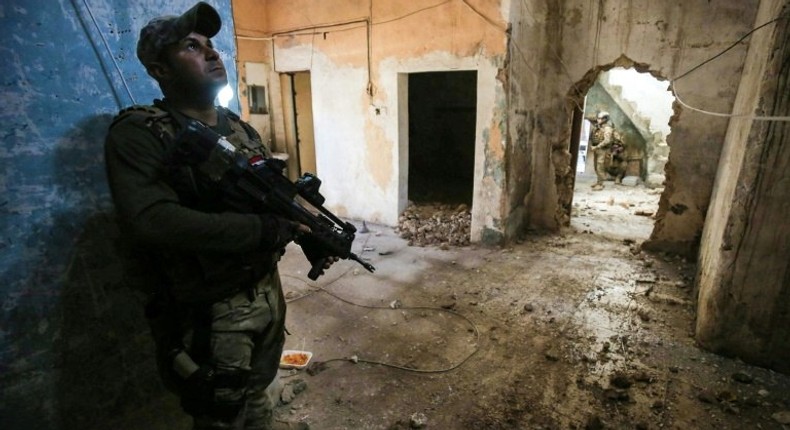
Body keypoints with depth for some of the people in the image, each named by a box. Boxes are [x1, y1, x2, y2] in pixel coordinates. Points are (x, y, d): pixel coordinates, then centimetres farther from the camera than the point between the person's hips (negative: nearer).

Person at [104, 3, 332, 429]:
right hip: (208, 315, -6)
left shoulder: (241, 129, 6)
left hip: (268, 295, 6)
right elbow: (149, 221, -32)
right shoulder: (138, 134, -15)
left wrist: (310, 237, -6)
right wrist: (265, 230, -29)